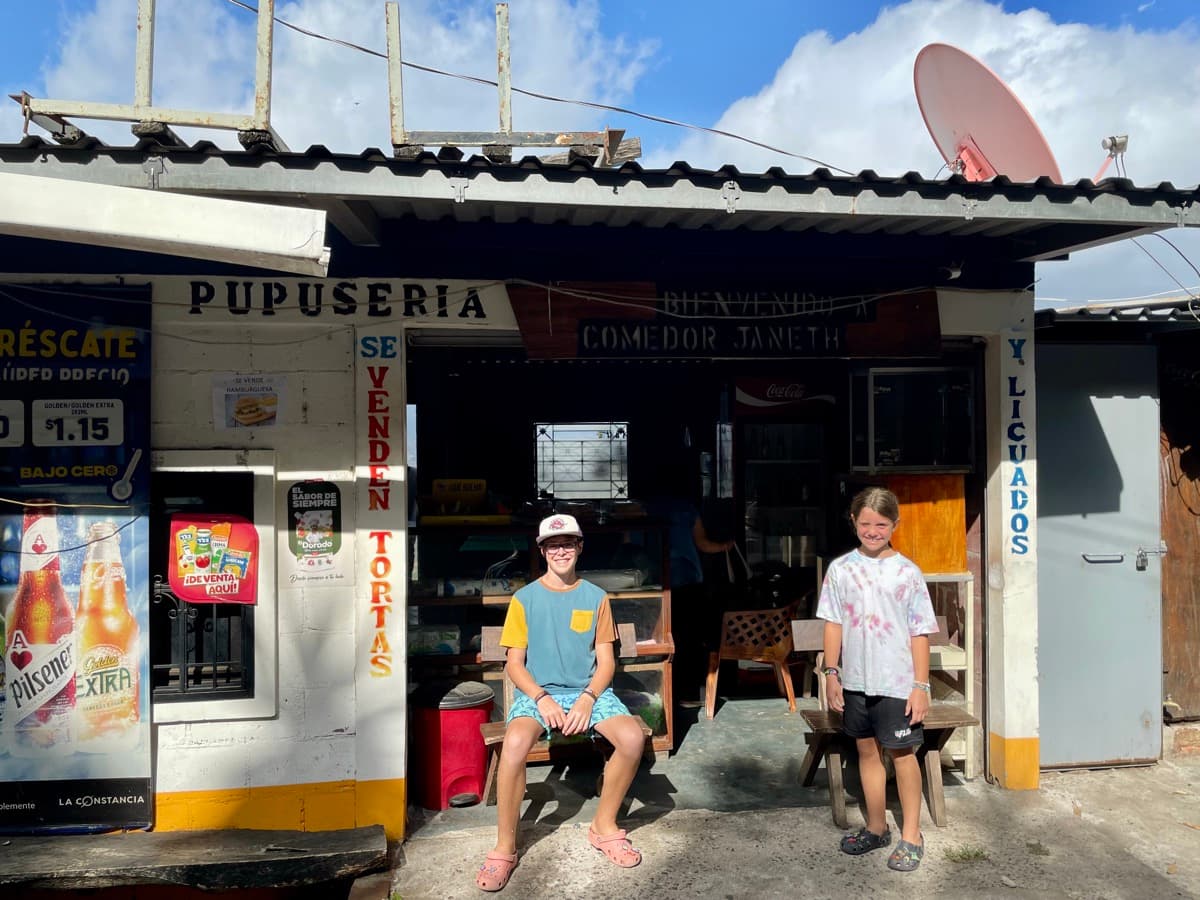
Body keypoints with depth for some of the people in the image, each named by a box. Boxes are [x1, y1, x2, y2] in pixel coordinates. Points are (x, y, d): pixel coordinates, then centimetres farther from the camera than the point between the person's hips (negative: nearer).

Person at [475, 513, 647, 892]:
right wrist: (542, 697, -17)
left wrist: (588, 698, -14)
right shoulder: (524, 599, 1)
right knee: (515, 743, -34)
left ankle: (604, 826, -1)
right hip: (537, 693, -1)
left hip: (589, 691, 2)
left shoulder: (596, 597, 5)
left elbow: (606, 661, 4)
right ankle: (504, 849, -14)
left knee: (633, 737, -27)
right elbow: (514, 663, 0)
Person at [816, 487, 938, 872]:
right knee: (867, 751, 15)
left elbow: (920, 633, -4)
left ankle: (911, 835, 22)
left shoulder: (907, 572, -5)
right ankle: (876, 827, 31)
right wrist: (832, 673, 1)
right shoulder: (840, 569, 1)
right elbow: (833, 623, 5)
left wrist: (921, 685, -7)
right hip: (856, 681, 3)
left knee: (902, 754, 6)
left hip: (897, 682, -3)